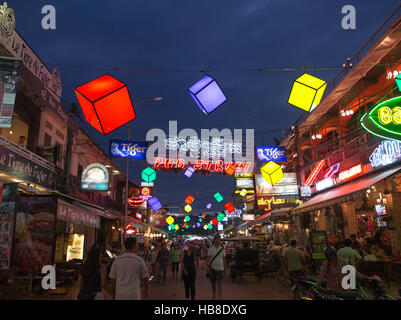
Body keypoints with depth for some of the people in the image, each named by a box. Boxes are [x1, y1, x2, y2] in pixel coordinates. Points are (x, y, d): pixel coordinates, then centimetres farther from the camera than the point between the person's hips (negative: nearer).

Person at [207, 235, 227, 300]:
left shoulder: (222, 249, 2)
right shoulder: (210, 249, -2)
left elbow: (224, 259, 8)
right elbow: (208, 259, -3)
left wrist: (225, 268, 9)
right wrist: (208, 267, -11)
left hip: (220, 268, 0)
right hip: (212, 268, 0)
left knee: (219, 283, -7)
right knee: (213, 283, 12)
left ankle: (220, 298, -5)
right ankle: (214, 295, 32)